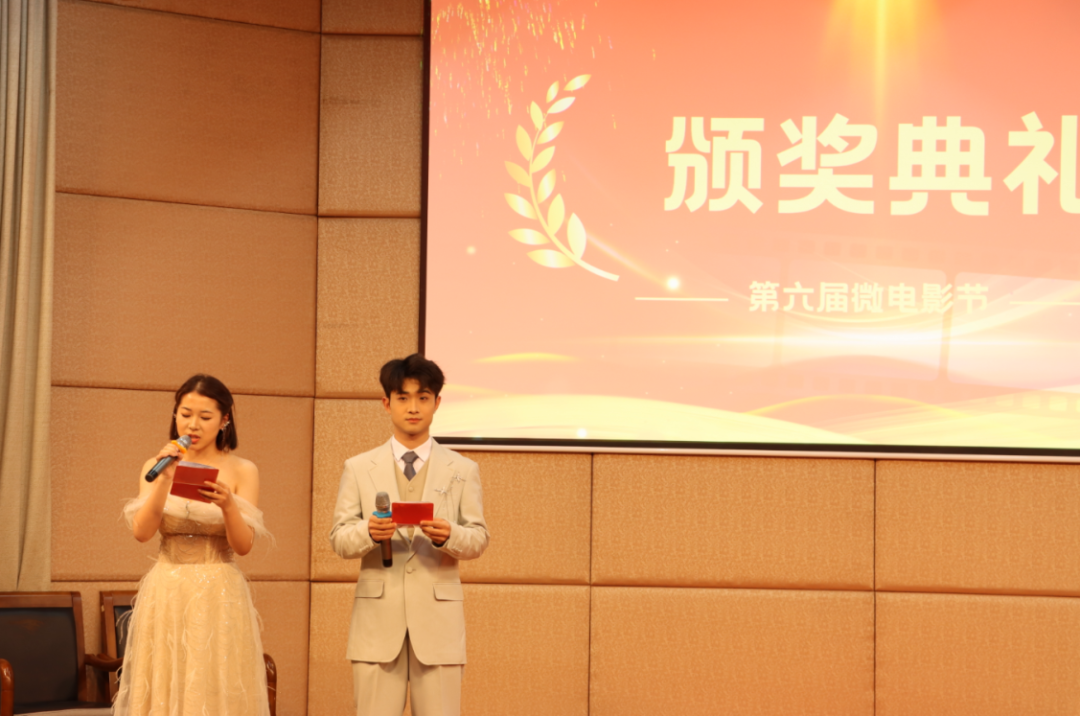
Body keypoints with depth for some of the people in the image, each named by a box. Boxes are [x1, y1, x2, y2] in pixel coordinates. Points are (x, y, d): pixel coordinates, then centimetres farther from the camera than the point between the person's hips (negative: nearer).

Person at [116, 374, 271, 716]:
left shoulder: (242, 471, 1)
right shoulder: (155, 467, 6)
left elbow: (243, 545, -6)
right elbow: (142, 532, -6)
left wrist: (228, 505, -24)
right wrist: (164, 479, -16)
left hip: (220, 598, -1)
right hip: (167, 595, 2)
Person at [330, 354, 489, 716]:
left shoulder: (462, 470, 10)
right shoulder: (359, 468, 10)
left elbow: (478, 539, 5)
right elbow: (339, 538, 5)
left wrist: (449, 535, -18)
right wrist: (369, 532, -18)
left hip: (437, 621, 0)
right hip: (378, 620, 0)